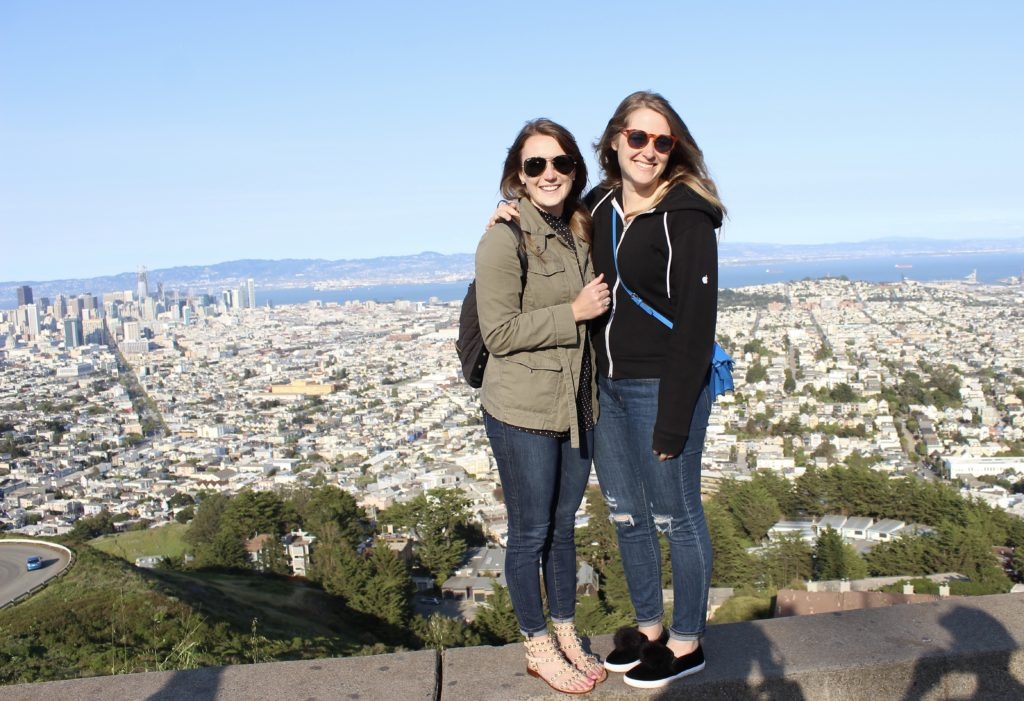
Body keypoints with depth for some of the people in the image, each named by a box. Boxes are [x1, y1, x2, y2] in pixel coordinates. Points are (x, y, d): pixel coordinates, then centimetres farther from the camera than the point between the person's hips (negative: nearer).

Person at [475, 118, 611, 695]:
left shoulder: (581, 230, 8)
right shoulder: (506, 237, -15)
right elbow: (499, 333, -19)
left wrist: (601, 304, 3)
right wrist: (574, 312, -20)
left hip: (578, 406, 7)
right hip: (524, 412, -7)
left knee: (564, 525, 19)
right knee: (531, 532, 8)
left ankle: (567, 634, 35)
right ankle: (538, 647, 26)